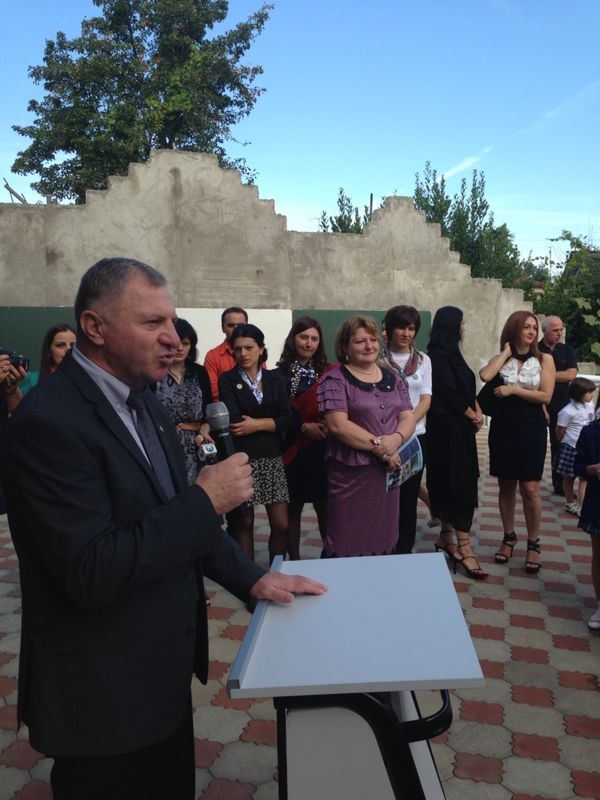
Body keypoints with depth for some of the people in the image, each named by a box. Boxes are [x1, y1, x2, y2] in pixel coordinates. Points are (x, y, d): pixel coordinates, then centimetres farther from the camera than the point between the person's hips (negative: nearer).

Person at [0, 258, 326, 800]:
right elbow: (91, 573, -28)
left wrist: (251, 578, 3)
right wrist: (206, 499, -25)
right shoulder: (49, 422, -24)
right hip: (105, 692, -8)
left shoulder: (144, 403, 4)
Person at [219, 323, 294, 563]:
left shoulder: (274, 378, 9)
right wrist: (271, 421, -5)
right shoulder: (227, 379, 1)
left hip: (272, 457, 3)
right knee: (244, 524, 6)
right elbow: (234, 421, -12)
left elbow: (288, 419, -2)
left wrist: (256, 424, -13)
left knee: (281, 525, 3)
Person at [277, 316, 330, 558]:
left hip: (321, 449, 2)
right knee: (293, 507, 7)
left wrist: (324, 426, -12)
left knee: (324, 505, 5)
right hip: (292, 450, -2)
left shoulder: (326, 373, 7)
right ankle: (294, 560, 19)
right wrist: (303, 427, -16)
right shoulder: (279, 374, -2)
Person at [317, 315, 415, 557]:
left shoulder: (392, 377, 12)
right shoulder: (334, 380, -6)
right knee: (349, 544, 2)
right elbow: (337, 425, -15)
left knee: (383, 538, 13)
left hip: (388, 470, 5)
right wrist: (378, 445, -16)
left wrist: (396, 439, -16)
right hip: (351, 473, -5)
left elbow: (408, 417, 6)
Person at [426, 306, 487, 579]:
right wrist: (472, 415, -5)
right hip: (447, 428, -9)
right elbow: (449, 393, -18)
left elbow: (467, 386, 15)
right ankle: (463, 548, -4)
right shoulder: (438, 355, -15)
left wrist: (477, 410, -1)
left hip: (458, 426, 9)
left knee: (451, 484, 13)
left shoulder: (450, 353, 13)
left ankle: (447, 536, 23)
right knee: (459, 485, -8)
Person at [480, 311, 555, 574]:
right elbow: (485, 376, -18)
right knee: (506, 486, 9)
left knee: (530, 488, -3)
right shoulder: (500, 359, 4)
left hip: (532, 430, -1)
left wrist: (513, 389, -13)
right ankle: (509, 537, 25)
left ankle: (533, 544, 12)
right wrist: (506, 352, -8)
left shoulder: (544, 359, 1)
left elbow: (545, 396, -9)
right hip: (502, 429, 2)